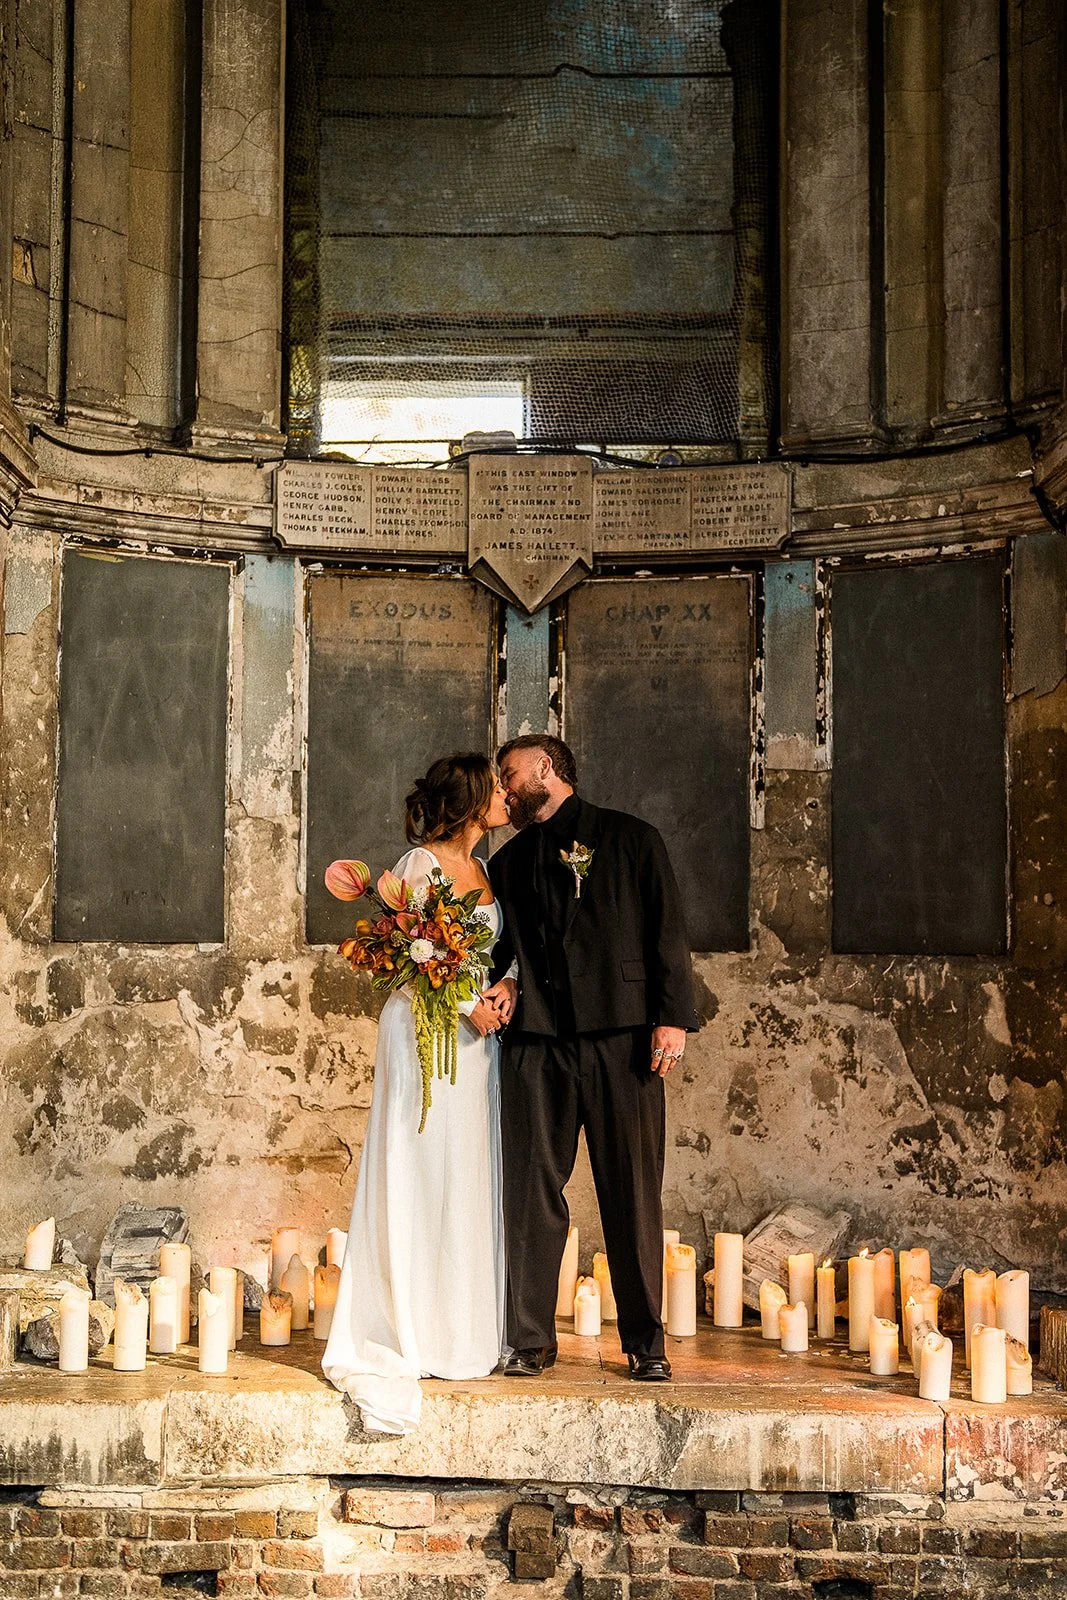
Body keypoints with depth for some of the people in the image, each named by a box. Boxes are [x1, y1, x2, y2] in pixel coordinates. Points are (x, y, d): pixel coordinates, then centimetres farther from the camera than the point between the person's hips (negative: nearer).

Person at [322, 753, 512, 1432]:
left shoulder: (484, 867, 13)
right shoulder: (420, 865, -9)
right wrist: (467, 1004, -15)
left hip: (478, 1036, 7)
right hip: (425, 1028, -7)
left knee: (471, 1183, 8)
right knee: (419, 1180, -4)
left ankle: (464, 1333, 17)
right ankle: (411, 1334, 4)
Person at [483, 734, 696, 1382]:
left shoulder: (631, 837, 9)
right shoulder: (510, 861, 21)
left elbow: (667, 931, 3)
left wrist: (673, 1017, -7)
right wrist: (503, 984, 4)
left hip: (622, 1035, -3)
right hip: (536, 1038, 3)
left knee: (634, 1193, -1)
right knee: (531, 1189, 0)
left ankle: (646, 1343, 9)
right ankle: (530, 1339, 10)